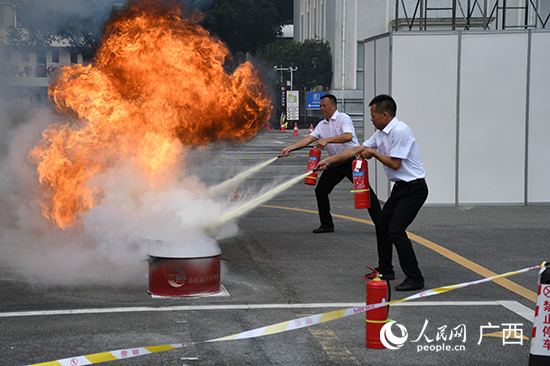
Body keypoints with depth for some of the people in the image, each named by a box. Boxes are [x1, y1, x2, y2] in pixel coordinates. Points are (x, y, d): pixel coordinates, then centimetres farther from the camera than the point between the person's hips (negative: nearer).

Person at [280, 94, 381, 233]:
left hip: (352, 159, -7)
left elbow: (348, 136, -29)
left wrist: (327, 140, -36)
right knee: (320, 190, 1)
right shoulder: (321, 125, 10)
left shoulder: (343, 118, -11)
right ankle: (327, 224, 12)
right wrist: (289, 148, -8)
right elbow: (308, 139, 4)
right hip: (336, 162, 7)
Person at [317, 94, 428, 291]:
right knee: (382, 225, 18)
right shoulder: (381, 133, 11)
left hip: (413, 188, -10)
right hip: (400, 187, 10)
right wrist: (328, 160, 18)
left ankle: (415, 278, -13)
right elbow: (356, 150, 17)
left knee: (395, 230, -18)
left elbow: (395, 163, -20)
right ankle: (385, 270, 32)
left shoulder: (399, 131, -20)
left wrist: (374, 153, -5)